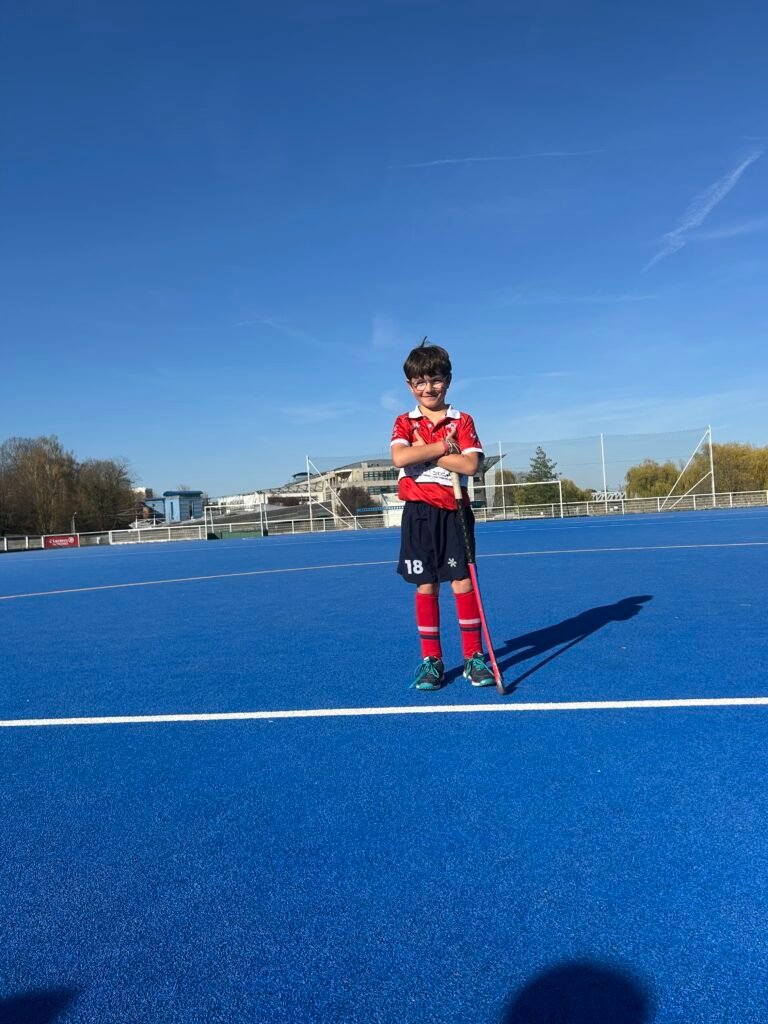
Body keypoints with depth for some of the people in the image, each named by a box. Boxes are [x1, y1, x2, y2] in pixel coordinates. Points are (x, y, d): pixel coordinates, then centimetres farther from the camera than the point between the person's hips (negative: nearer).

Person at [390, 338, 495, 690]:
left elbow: (470, 464, -11)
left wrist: (424, 450, -11)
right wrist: (442, 446, -12)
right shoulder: (405, 422, 6)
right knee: (426, 586, 5)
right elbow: (399, 457, -15)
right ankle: (431, 660, 16)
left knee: (462, 583, 0)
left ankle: (474, 656, 13)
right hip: (420, 514, 1)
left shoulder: (462, 421, 5)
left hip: (454, 512, 0)